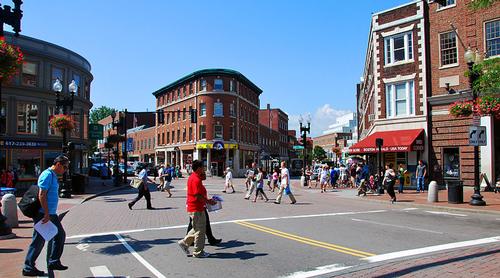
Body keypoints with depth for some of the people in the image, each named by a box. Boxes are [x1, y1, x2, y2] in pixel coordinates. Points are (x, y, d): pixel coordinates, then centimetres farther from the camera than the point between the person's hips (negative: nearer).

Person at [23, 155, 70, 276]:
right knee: (39, 240, -2)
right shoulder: (47, 175, -16)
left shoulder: (53, 176, 15)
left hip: (51, 214, 10)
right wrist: (47, 214, -23)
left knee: (60, 234, 14)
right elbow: (42, 195, -23)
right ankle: (28, 268, 9)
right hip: (43, 214, -10)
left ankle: (53, 262, 22)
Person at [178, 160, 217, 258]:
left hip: (192, 207, 10)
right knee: (200, 230, 2)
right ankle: (198, 252, 12)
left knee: (197, 228, 22)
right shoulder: (196, 179, -21)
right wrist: (209, 201, -18)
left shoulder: (192, 177, 11)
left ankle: (184, 242, 26)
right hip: (197, 209, -10)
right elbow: (198, 196, -25)